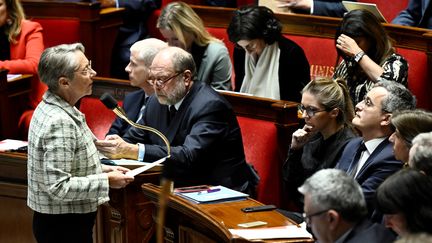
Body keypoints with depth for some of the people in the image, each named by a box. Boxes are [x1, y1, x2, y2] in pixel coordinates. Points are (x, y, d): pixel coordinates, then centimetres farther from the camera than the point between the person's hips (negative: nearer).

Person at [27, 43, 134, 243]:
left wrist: (101, 170, 6)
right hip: (63, 226, -9)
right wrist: (106, 181, -18)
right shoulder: (58, 123, -25)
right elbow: (59, 187, -27)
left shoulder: (49, 108, 5)